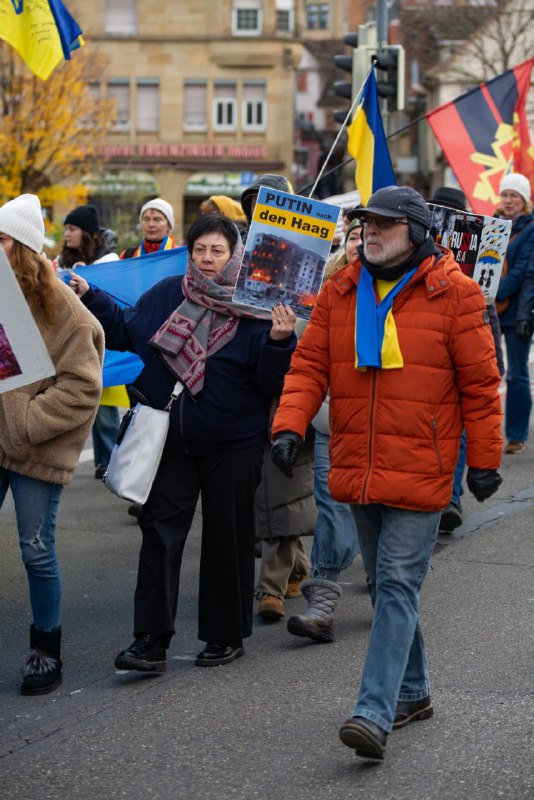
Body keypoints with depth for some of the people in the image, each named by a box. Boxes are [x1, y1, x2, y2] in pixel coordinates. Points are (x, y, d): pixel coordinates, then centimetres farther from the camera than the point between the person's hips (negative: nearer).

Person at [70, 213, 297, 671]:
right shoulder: (165, 296, 3)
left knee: (227, 538, 7)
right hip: (173, 440, 4)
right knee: (160, 531, -2)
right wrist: (89, 298, 11)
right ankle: (151, 641, 0)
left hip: (233, 445, -3)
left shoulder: (255, 312, -10)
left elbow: (271, 383, -14)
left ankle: (226, 635, 22)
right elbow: (124, 330, 19)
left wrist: (278, 341, -29)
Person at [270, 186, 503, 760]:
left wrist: (484, 461, 0)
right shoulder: (340, 292, 7)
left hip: (420, 472, -5)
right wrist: (289, 426, -12)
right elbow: (309, 365, 5)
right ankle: (412, 692, 31)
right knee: (384, 584, 15)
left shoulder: (453, 293, -5)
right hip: (357, 470, 6)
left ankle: (375, 713, -17)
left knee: (398, 587, -11)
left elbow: (480, 383, -2)